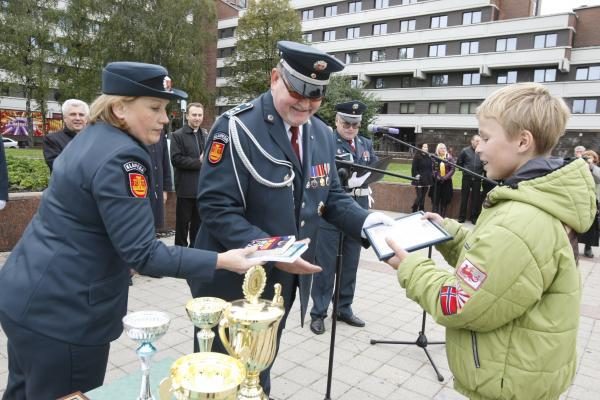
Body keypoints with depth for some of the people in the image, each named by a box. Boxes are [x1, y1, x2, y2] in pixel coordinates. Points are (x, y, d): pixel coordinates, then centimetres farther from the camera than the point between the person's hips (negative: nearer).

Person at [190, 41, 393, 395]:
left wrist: (367, 221, -11)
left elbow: (330, 196, 8)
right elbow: (216, 207, -23)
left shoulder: (322, 135, 4)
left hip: (284, 282, 6)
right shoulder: (237, 127, -18)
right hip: (234, 283, -6)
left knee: (257, 378, 27)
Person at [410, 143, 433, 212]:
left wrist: (431, 178, 12)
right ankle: (414, 211, 3)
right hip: (419, 180, -5)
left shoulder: (429, 157, 10)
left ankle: (421, 211, 17)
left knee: (423, 197, 10)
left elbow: (431, 168, 17)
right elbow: (414, 168, -7)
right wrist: (416, 175, -15)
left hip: (427, 180, 5)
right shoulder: (417, 157, -6)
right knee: (419, 196, -9)